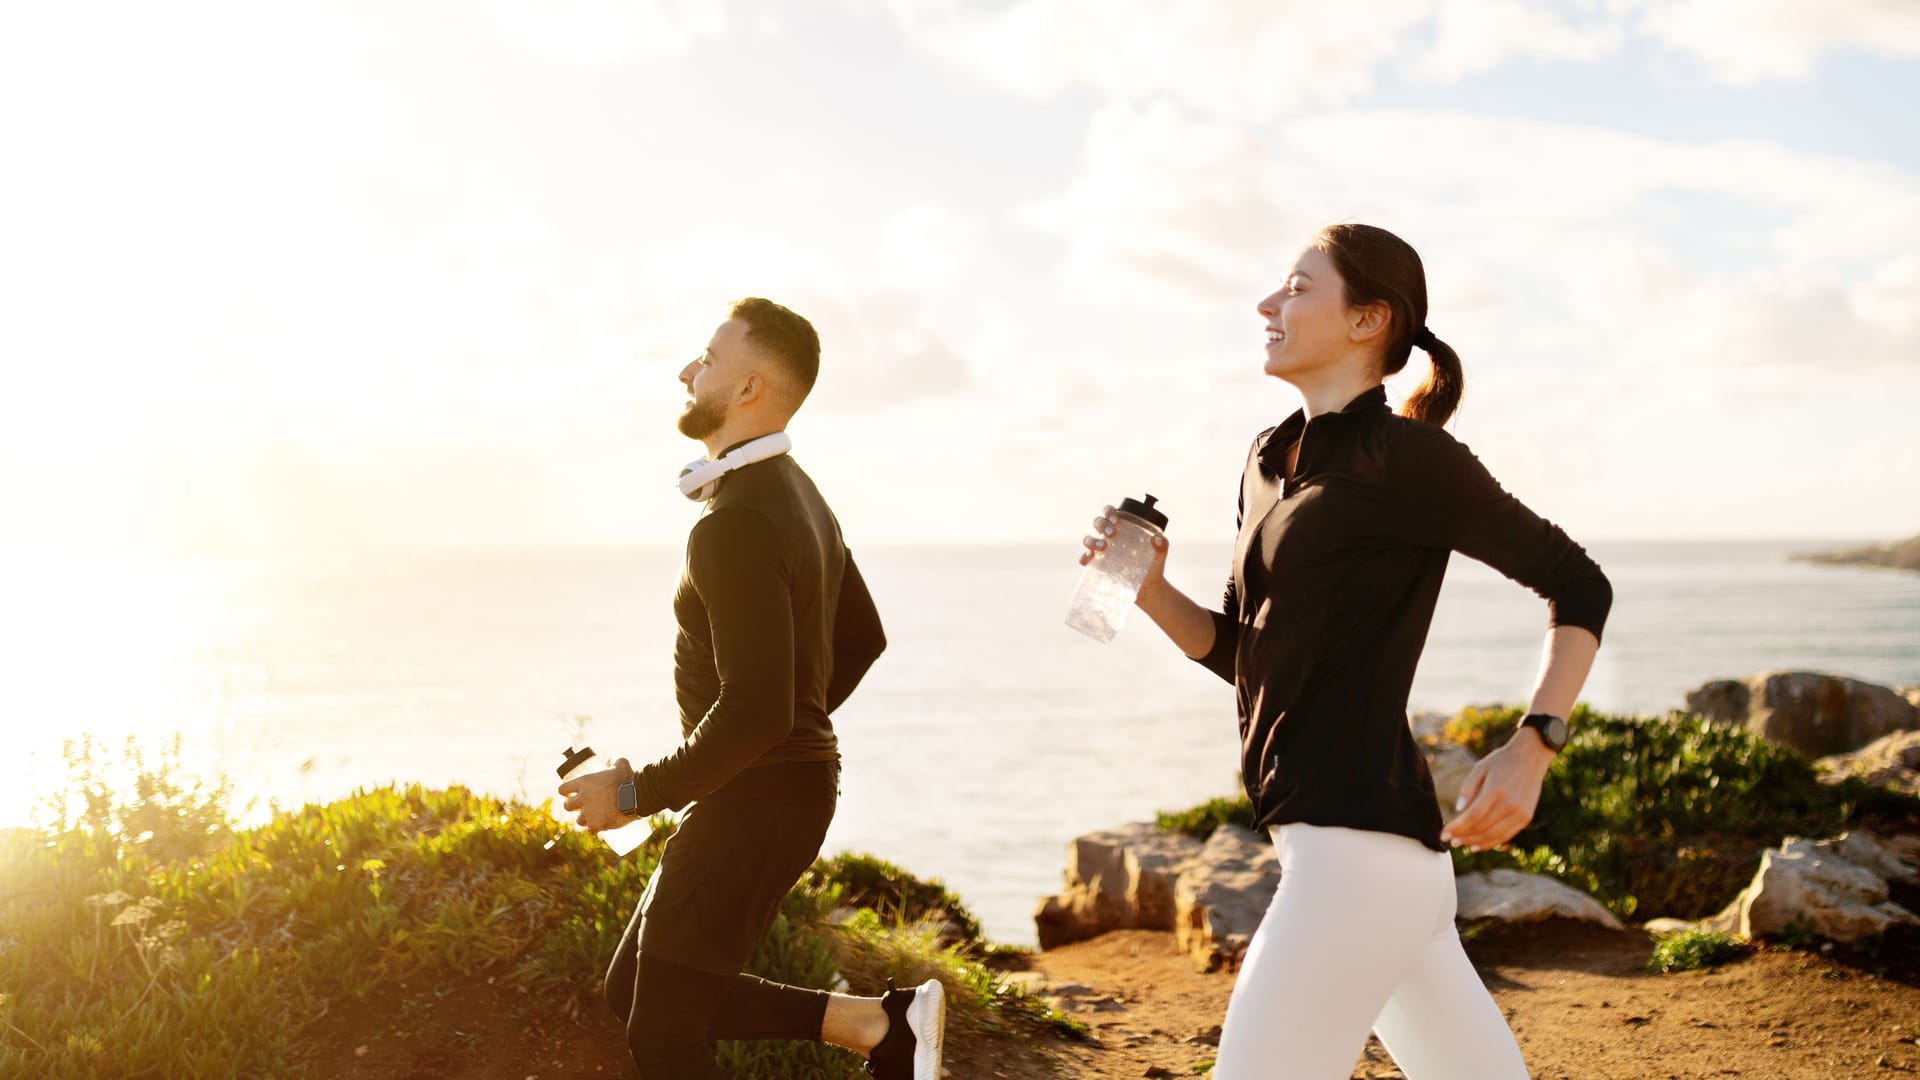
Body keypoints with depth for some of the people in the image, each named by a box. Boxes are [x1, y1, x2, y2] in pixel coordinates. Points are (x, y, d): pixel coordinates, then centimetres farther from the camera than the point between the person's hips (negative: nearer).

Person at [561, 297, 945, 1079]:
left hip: (753, 805, -10)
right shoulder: (798, 498, 9)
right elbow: (862, 638, 21)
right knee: (633, 993, 18)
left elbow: (756, 710, -30)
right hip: (783, 783, 10)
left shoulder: (734, 525, -23)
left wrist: (638, 794, -18)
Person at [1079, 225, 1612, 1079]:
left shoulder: (1406, 455, -9)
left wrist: (1531, 749, -12)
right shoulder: (1271, 461, 15)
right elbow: (1237, 651, 19)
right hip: (1330, 840, 9)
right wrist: (1149, 590, 2)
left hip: (1360, 846, -9)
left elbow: (1578, 586, -1)